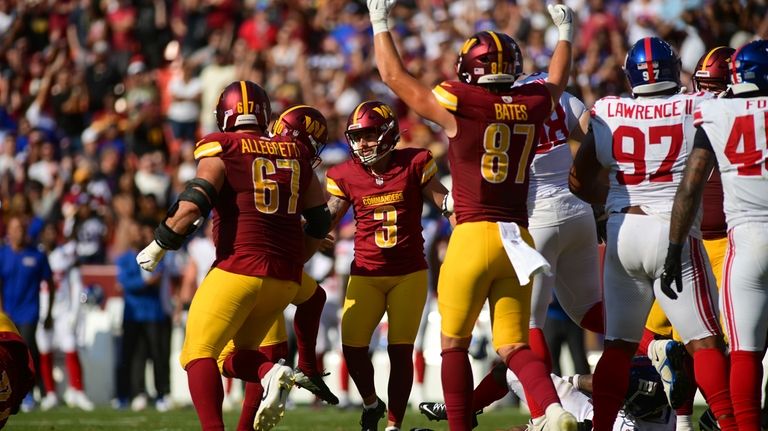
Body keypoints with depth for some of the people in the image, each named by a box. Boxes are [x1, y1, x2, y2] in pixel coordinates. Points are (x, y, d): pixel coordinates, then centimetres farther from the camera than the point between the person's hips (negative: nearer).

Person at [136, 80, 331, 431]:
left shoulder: (221, 149, 0)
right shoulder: (295, 153, 16)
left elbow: (193, 205, -13)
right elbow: (320, 220, 20)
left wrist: (159, 245, -1)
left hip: (239, 267, -6)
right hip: (285, 277, 6)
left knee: (199, 354, -5)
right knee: (235, 356, 18)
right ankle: (271, 372, -15)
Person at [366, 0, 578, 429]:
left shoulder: (459, 104, -5)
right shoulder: (534, 105, 7)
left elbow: (395, 76, 8)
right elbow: (557, 82, 33)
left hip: (474, 235, -4)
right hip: (520, 239, 4)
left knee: (454, 343, 9)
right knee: (515, 345, 5)